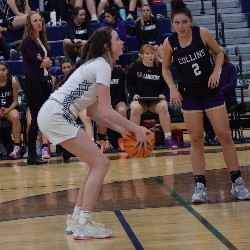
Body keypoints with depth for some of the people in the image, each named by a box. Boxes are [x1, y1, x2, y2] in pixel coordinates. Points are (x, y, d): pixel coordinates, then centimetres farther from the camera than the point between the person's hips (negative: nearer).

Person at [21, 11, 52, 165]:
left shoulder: (42, 40, 15)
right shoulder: (28, 41, -10)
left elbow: (48, 62, 9)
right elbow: (37, 62, -17)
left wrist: (44, 62, -11)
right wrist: (46, 62, 1)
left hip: (44, 81, 8)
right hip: (33, 83, -8)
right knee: (37, 118, -7)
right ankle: (32, 155, -2)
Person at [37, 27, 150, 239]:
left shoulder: (96, 64, 19)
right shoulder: (102, 66, -11)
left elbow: (93, 111, 18)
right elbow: (106, 110, -17)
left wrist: (122, 130, 12)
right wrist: (137, 130, -11)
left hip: (53, 115, 10)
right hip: (56, 116, -10)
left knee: (98, 164, 12)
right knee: (100, 163, -9)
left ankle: (77, 220, 14)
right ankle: (83, 225, -11)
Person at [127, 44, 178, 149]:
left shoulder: (160, 67, 5)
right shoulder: (135, 67, 2)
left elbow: (165, 84, 13)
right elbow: (129, 84, 7)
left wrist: (163, 94, -5)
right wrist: (134, 95, -10)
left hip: (156, 100, 1)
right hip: (139, 100, -1)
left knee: (163, 107, -33)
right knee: (135, 109, -35)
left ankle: (168, 138, -29)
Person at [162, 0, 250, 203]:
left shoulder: (202, 33, -13)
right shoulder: (169, 43, -10)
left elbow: (219, 53, 2)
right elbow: (165, 69, 5)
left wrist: (217, 71, -13)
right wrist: (173, 88, -9)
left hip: (211, 90, 0)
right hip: (189, 95, 1)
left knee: (225, 135, 0)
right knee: (196, 139, 1)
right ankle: (200, 186, 5)